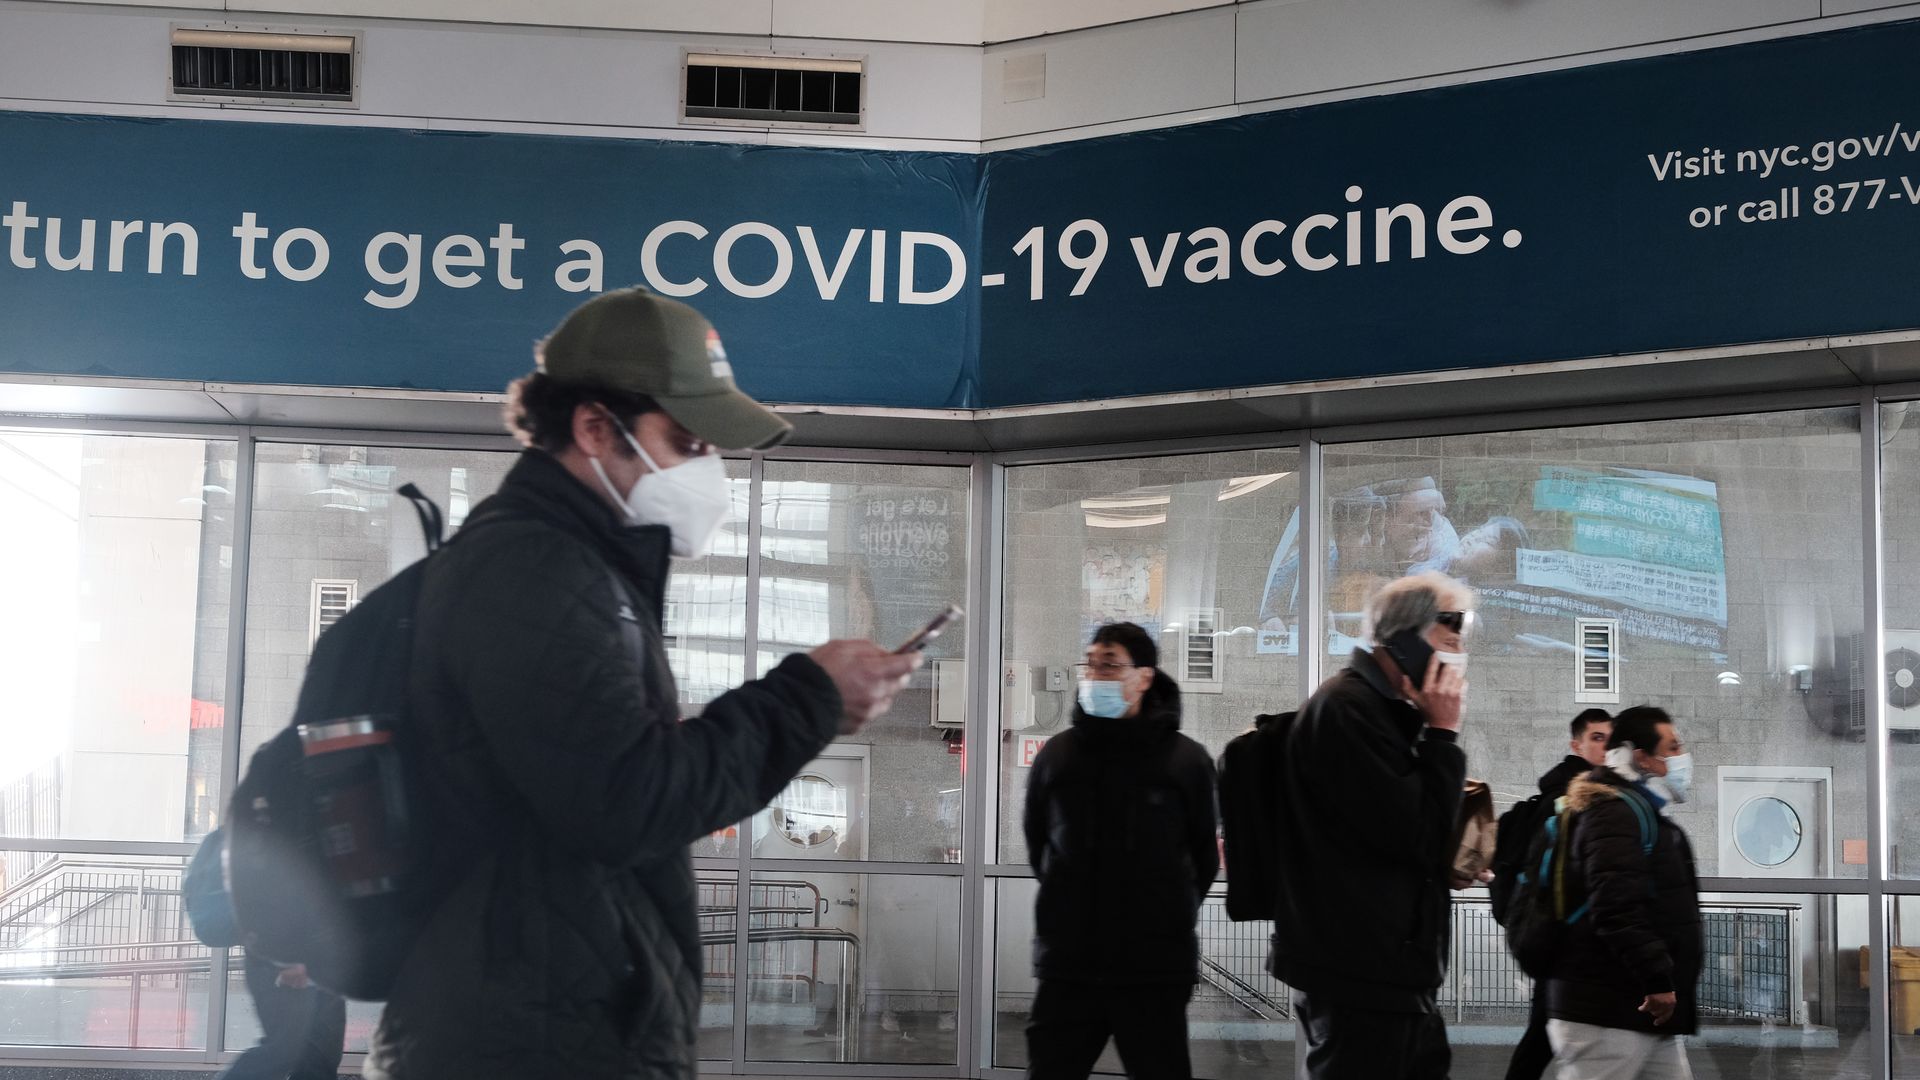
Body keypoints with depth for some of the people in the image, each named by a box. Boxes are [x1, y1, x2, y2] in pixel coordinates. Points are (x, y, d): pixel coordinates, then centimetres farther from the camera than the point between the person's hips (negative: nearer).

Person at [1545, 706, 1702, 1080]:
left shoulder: (1645, 812, 20)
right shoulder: (1617, 812, -15)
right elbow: (1617, 910, -26)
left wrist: (1663, 983, 22)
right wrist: (1658, 980, -24)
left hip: (1648, 1013, 11)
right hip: (1607, 1011, -11)